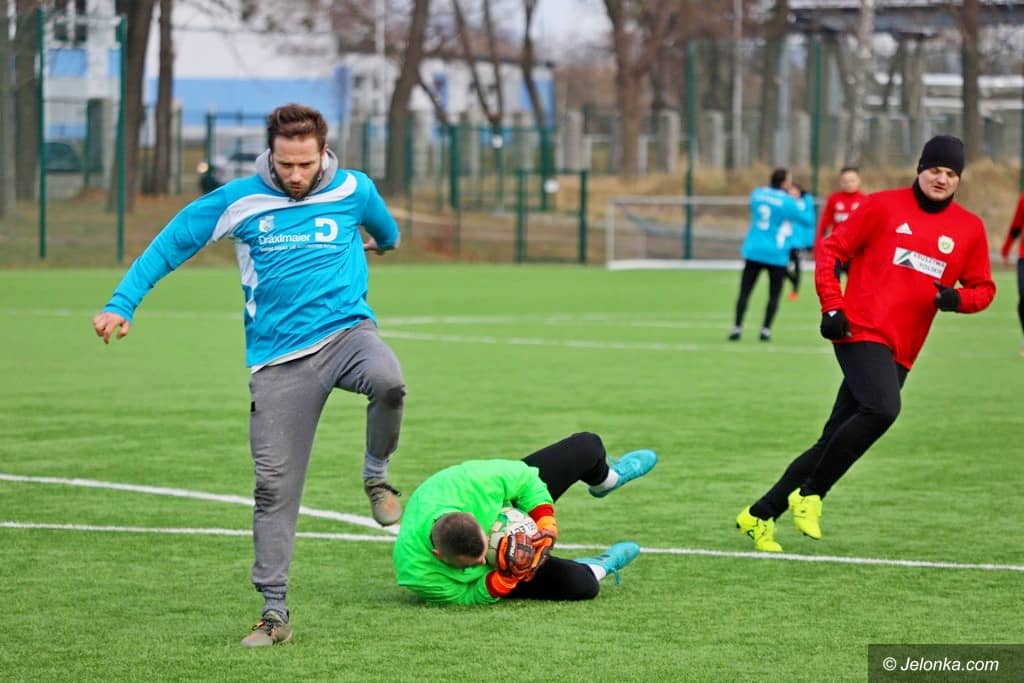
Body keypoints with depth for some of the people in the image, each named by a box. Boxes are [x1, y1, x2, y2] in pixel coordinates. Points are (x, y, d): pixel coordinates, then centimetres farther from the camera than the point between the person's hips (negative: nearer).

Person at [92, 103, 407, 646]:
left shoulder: (353, 191, 3)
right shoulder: (239, 201, -1)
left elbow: (385, 231, 27)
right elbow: (170, 244, 5)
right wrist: (121, 304, -3)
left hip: (345, 330, 0)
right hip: (278, 357, 0)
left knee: (387, 380, -35)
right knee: (274, 485, -4)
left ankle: (375, 474, -5)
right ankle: (274, 612, 6)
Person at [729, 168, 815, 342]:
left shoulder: (757, 194, 4)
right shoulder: (787, 202, -10)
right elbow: (808, 221, -2)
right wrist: (808, 202, 14)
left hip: (753, 251, 3)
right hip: (776, 255, -3)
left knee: (745, 292, 5)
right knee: (774, 295, 9)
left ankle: (737, 328, -3)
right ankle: (765, 330, 4)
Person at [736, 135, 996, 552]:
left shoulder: (970, 229, 11)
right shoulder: (884, 207, 2)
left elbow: (983, 287, 17)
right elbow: (831, 250, 6)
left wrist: (958, 298, -6)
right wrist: (832, 306, -6)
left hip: (900, 352, 4)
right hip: (862, 331, -4)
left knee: (834, 442, 3)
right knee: (882, 409, -29)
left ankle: (761, 514, 14)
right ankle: (810, 494, -15)